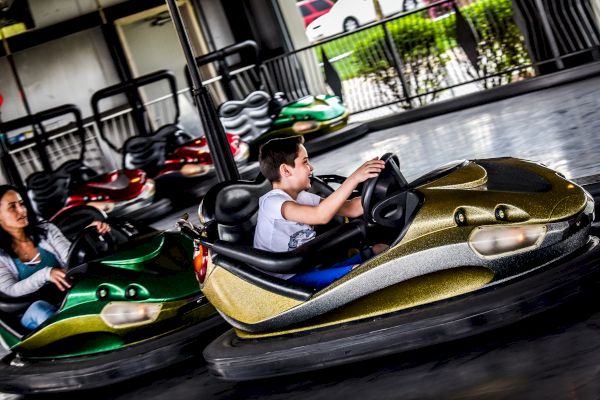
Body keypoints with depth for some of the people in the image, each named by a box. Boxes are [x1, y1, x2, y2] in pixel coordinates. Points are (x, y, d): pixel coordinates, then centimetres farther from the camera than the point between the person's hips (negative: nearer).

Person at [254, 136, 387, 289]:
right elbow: (321, 215, -36)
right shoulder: (272, 202, -20)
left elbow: (350, 208, 5)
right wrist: (354, 178, -36)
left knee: (380, 249, 1)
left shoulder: (303, 197, 9)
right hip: (288, 280, -9)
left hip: (310, 268, 9)